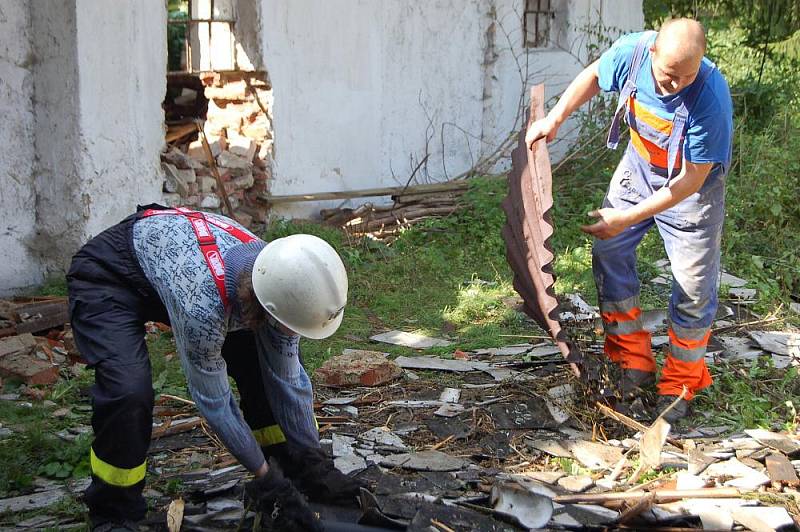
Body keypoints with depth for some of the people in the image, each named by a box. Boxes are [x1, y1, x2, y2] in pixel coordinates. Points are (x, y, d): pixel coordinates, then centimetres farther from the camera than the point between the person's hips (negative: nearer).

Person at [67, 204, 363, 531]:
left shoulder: (278, 279, -23)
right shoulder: (202, 303, -42)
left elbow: (288, 379, -10)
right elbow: (213, 402, -27)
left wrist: (313, 464, -7)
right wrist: (266, 480, -18)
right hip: (106, 278, -6)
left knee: (262, 360, -6)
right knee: (129, 390, -28)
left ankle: (295, 472, 12)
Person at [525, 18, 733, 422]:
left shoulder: (711, 99, -38)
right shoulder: (632, 52, -26)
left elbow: (690, 181, -30)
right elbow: (594, 76, 0)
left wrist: (627, 218, -28)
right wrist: (555, 118, -9)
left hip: (691, 186, -5)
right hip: (639, 168, 5)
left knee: (694, 289, -2)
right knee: (609, 253, 4)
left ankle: (680, 385, 18)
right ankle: (634, 363, 17)